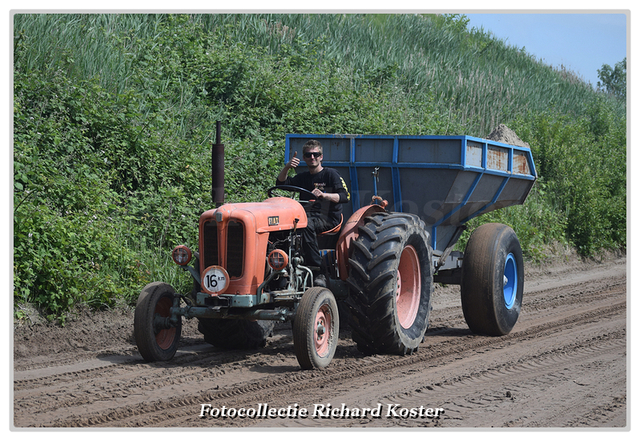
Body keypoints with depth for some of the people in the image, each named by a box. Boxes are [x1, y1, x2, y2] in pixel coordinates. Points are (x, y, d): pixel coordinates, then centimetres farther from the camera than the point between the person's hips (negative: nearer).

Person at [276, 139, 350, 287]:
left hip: (329, 219, -5)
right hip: (308, 216, 5)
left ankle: (319, 273, -38)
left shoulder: (330, 174, 3)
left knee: (305, 223, -38)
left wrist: (323, 195, -26)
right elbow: (280, 183, 13)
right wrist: (287, 167, -5)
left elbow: (344, 196, -9)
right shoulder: (302, 177, 22)